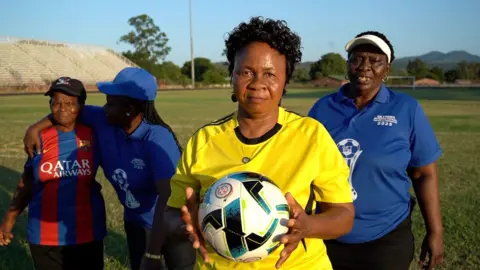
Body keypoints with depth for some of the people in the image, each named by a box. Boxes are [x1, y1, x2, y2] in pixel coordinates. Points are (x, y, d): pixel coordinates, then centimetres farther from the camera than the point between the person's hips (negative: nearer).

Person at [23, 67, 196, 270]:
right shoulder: (103, 121, -12)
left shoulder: (157, 139, -31)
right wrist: (36, 127, 0)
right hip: (136, 222, 6)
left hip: (170, 225, -6)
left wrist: (152, 253, -40)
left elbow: (167, 196, -39)